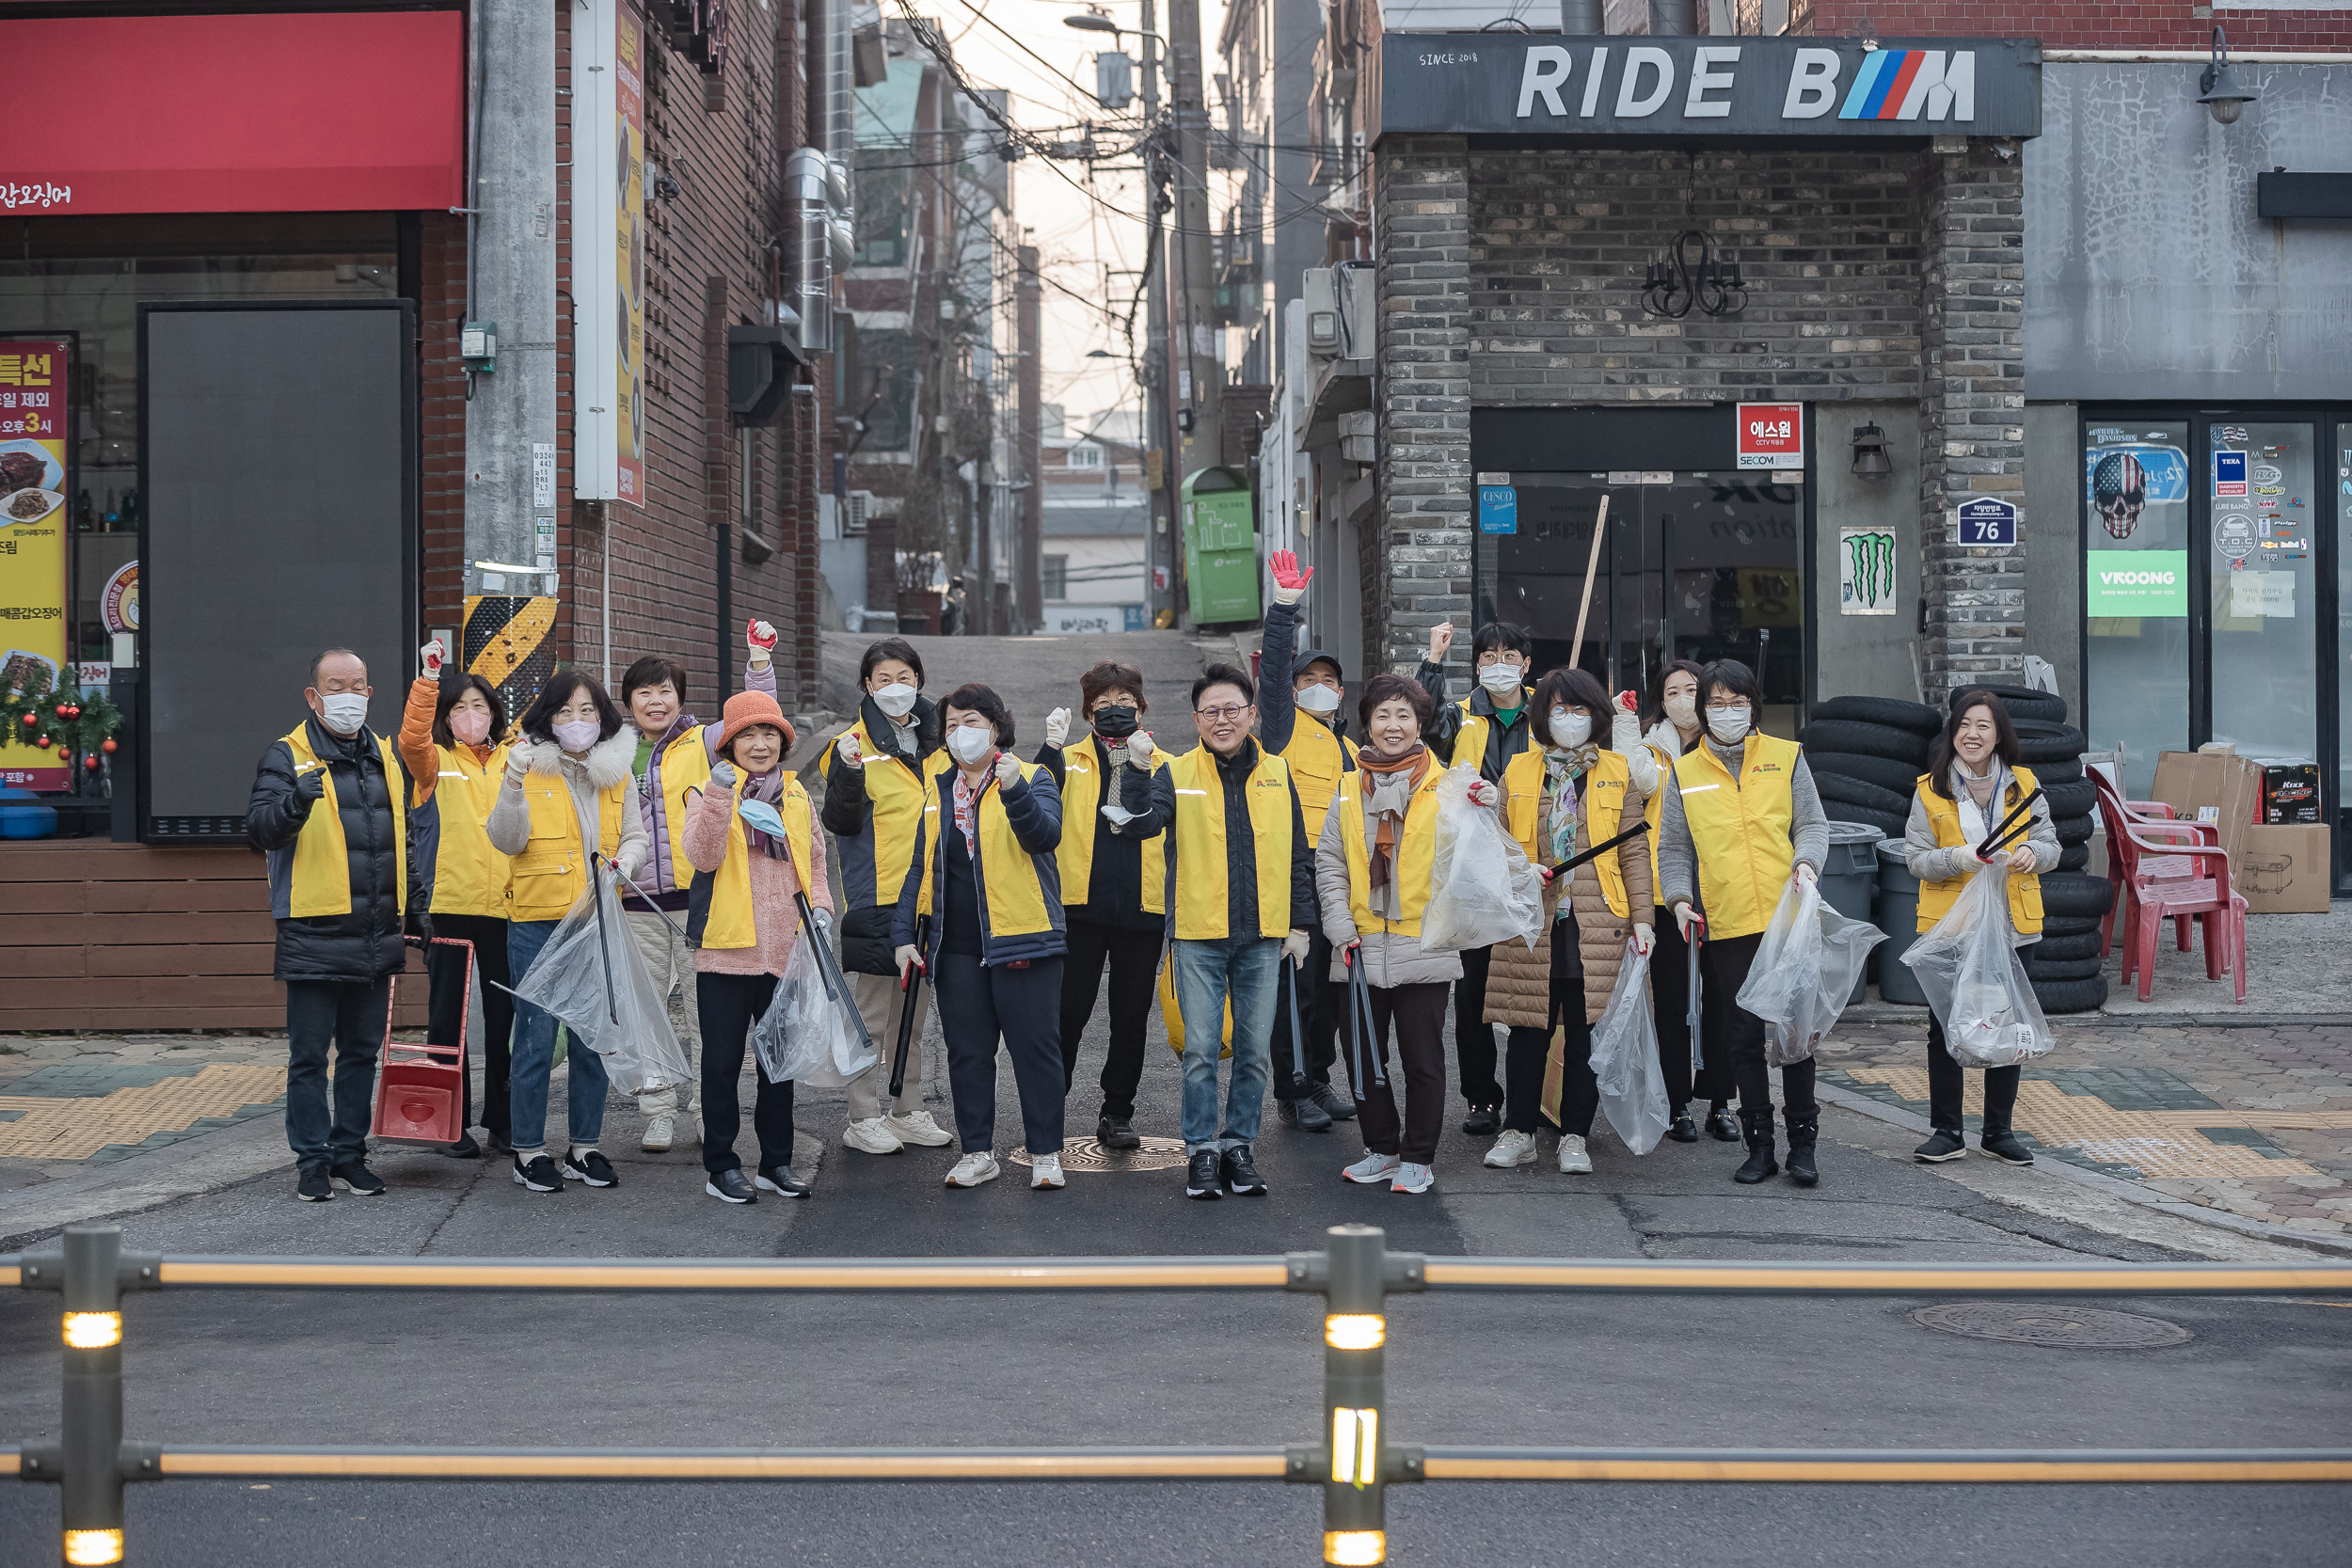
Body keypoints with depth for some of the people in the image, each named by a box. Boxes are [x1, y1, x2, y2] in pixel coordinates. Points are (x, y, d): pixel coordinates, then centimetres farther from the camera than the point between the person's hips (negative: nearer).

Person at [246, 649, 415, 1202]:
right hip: (313, 935, -5)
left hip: (376, 939, 6)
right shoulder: (286, 757, -4)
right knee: (310, 1056, 1)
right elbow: (259, 829, -17)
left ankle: (350, 1154, 21)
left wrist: (415, 905, 20)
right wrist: (296, 801, -36)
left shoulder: (388, 757, 14)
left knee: (362, 1052, 12)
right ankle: (313, 1161, 8)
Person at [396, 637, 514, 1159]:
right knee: (447, 1015, 3)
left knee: (504, 1014, 6)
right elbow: (412, 738, -17)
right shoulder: (436, 762, 4)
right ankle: (453, 1123, 11)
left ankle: (502, 1121, 16)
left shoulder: (513, 761, 13)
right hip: (448, 905, -2)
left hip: (505, 905, 2)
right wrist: (429, 678, -28)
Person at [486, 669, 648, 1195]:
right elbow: (505, 840, -11)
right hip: (538, 921, -4)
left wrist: (627, 860, -6)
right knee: (536, 1037, -3)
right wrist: (512, 787, -27)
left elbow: (634, 835, 16)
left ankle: (584, 1147, 20)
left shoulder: (615, 772, 9)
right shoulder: (530, 767, -3)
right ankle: (529, 1151, 6)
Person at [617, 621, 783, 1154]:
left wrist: (760, 659, -18)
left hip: (697, 895, -3)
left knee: (702, 1006, 1)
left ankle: (709, 1109, 9)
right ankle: (659, 1112, 12)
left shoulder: (703, 743, 4)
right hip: (638, 901, 3)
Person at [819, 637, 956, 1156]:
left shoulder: (935, 742, 12)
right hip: (876, 897, -6)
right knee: (872, 1013, -2)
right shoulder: (855, 745, -6)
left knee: (914, 1011, 12)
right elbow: (841, 822, -14)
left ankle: (907, 1111, 20)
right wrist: (850, 773, -29)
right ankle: (864, 1118, 5)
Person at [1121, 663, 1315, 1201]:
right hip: (1198, 937, -2)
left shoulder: (1277, 774, 7)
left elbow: (1299, 855, 11)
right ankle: (1202, 1150, 11)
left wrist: (1300, 923, 7)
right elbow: (1141, 822, -16)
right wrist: (1138, 770, -31)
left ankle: (1239, 1145, 19)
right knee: (1201, 1050, 0)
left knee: (1254, 1051, 7)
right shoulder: (1177, 774, 0)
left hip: (1262, 938, 2)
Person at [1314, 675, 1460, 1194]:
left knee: (1422, 1058, 2)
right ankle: (1381, 1148, 23)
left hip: (1423, 945, -3)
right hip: (1362, 949, 3)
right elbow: (1329, 863, 9)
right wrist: (1341, 928, -2)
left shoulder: (1445, 788, 2)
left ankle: (1419, 1157, 12)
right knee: (1363, 1055, 9)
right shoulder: (1349, 790, 9)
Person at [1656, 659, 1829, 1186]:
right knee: (1743, 1036, 3)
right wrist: (1679, 897, -4)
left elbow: (1812, 823, 8)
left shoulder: (1786, 757, 8)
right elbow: (1673, 847, 12)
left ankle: (1802, 1142, 9)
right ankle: (1759, 1144, 13)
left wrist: (1806, 861, -12)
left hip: (1787, 919, -1)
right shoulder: (1684, 772, 10)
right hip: (1725, 926, 1)